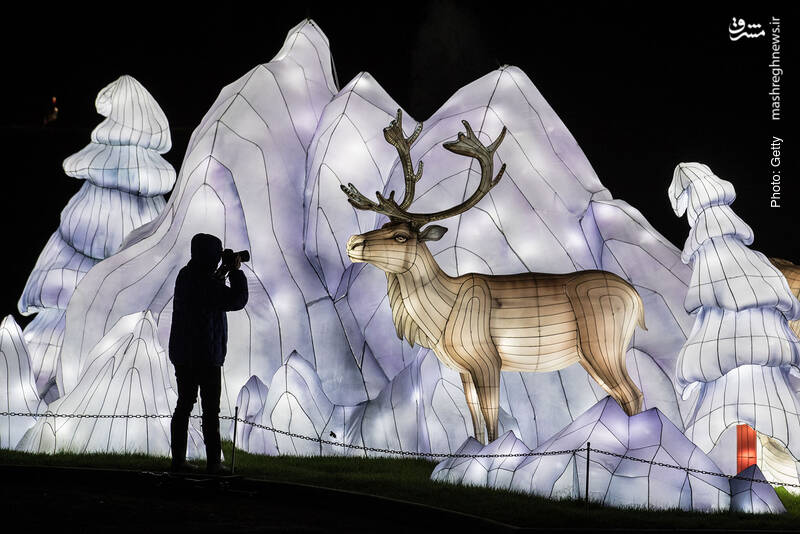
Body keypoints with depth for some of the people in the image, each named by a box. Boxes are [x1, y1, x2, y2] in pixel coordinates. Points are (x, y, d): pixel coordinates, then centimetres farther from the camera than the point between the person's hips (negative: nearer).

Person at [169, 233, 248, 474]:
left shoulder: (185, 275, 9)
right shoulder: (206, 282, -19)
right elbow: (237, 300, -17)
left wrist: (219, 276, 15)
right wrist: (236, 272, -6)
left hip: (182, 354, 8)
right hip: (206, 355, -8)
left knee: (184, 405, 13)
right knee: (210, 409, -2)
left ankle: (178, 458, 12)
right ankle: (213, 462, -1)